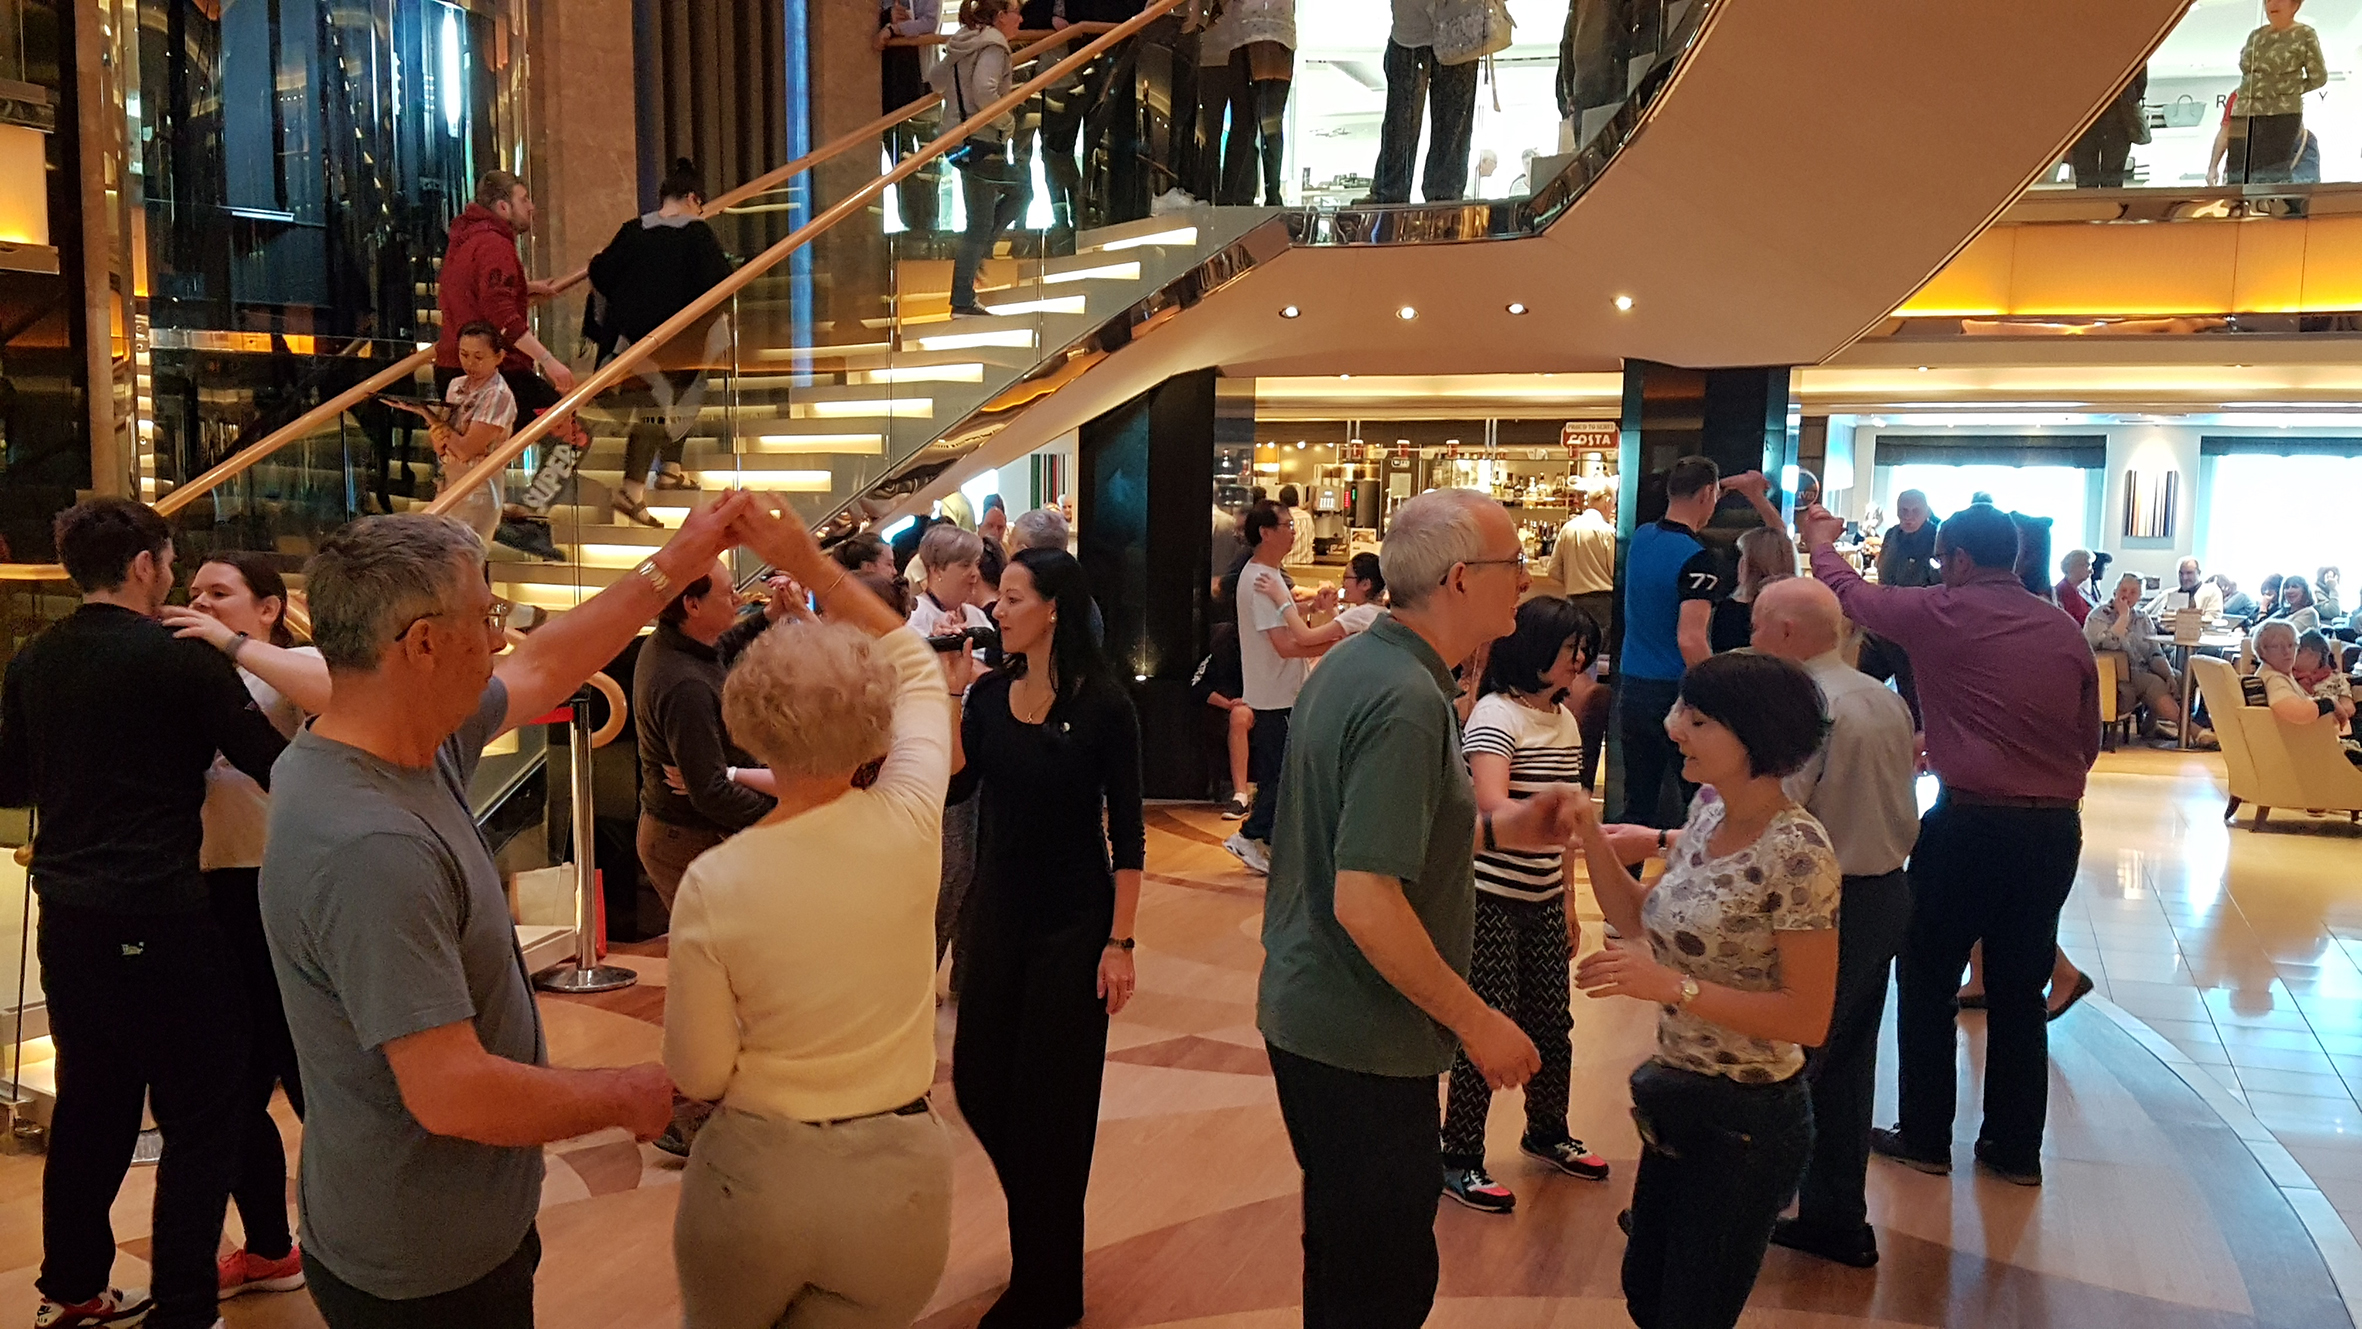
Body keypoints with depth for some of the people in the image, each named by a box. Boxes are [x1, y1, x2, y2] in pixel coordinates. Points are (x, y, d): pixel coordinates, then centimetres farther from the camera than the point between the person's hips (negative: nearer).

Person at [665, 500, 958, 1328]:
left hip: (752, 1175, 0)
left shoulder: (714, 884, -17)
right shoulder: (907, 827, -15)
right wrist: (810, 564, -1)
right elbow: (916, 669, 3)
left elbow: (698, 1075, -8)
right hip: (897, 1184, 1)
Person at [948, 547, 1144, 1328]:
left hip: (1072, 921, -5)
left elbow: (1127, 832, -10)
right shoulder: (990, 693, 2)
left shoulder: (1102, 704, -12)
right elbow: (953, 784, -9)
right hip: (997, 910, 5)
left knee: (1049, 1101, 3)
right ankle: (1041, 1224, 39)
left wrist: (1119, 942, -13)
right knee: (978, 1086, 11)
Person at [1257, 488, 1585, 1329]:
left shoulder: (1356, 663, 7)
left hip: (1308, 1014, 10)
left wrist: (1497, 828, 7)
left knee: (1348, 1257, 26)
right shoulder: (1408, 700, -23)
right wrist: (1476, 1021, -18)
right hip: (1360, 1040, -10)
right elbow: (1364, 902, -28)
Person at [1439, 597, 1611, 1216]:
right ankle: (1459, 1160, 12)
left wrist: (1568, 903, 18)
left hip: (1543, 900, 7)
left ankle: (1546, 1133, 36)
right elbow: (1494, 810, -29)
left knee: (1552, 1023, 15)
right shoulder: (1496, 715, -15)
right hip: (1491, 900, -7)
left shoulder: (1565, 720, 9)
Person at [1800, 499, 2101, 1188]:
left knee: (1928, 984, 10)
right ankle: (2016, 1148, 24)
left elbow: (1849, 593, 7)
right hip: (2056, 830, 5)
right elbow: (2088, 742, 11)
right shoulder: (2066, 631, 6)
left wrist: (1823, 538, 26)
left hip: (1970, 823, -5)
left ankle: (1925, 1137, 18)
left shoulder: (1945, 614, -7)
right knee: (2019, 991, 15)